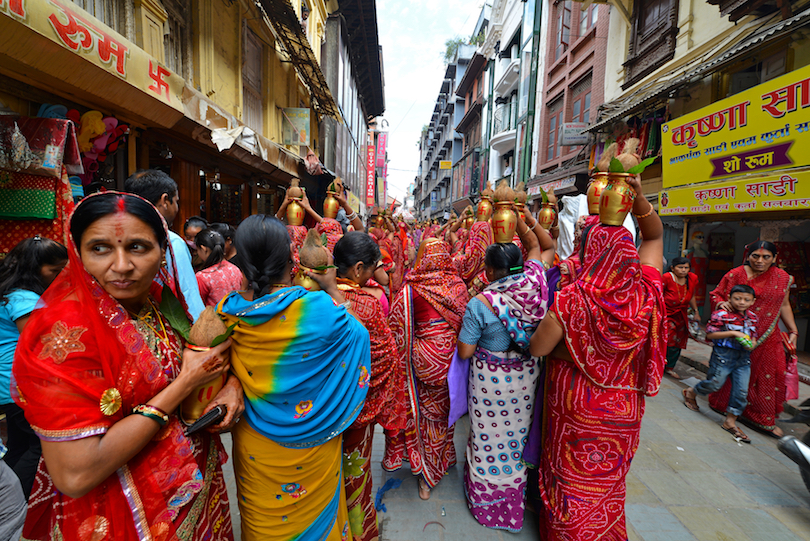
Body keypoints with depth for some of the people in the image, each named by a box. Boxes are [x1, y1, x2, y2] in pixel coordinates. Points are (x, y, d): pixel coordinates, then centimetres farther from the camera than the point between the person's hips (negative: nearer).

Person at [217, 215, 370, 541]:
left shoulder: (227, 310, -18)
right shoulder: (319, 308, -29)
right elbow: (356, 332, -10)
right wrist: (332, 289, -1)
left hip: (253, 444, 3)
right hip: (310, 444, -2)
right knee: (314, 513, 26)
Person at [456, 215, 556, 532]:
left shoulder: (480, 303, -24)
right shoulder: (534, 281, -14)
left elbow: (465, 352, -15)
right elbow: (543, 247, 7)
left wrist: (473, 327, 0)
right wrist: (520, 220, 3)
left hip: (490, 379, -4)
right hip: (526, 375, 5)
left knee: (489, 437, 15)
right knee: (519, 433, 22)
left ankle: (486, 501, 37)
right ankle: (516, 499, 45)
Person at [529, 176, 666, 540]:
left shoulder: (572, 301, -28)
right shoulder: (646, 291, -15)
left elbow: (537, 348, -16)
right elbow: (655, 236, 1)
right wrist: (639, 199, -12)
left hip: (576, 406, -4)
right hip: (624, 409, 5)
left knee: (572, 480, 19)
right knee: (609, 482, 28)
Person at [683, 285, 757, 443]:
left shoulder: (752, 317, 8)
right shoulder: (721, 314, -13)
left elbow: (753, 336, 19)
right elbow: (710, 334, -15)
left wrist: (751, 344, -3)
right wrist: (733, 333, -21)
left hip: (743, 357, 6)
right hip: (723, 354, -6)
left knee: (742, 391, 4)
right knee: (715, 383, 1)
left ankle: (730, 421, 16)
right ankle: (690, 393, 31)